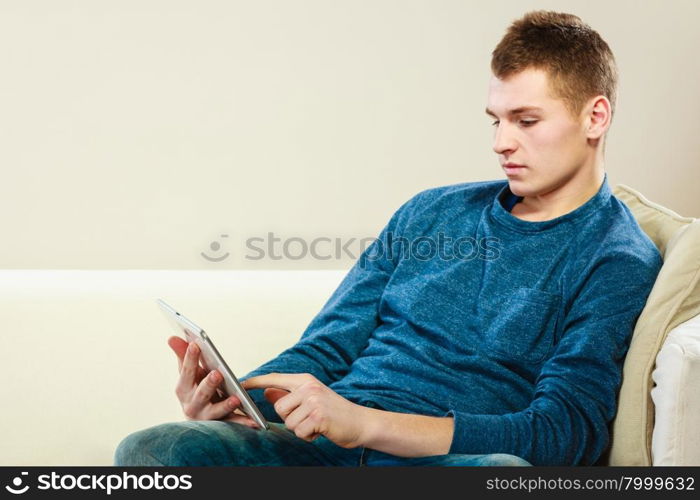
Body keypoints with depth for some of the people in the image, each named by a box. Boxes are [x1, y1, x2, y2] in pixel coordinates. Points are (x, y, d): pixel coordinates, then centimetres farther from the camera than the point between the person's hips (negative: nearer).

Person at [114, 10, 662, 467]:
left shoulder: (620, 262, 4)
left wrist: (364, 423, -19)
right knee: (150, 449, -25)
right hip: (324, 450, 4)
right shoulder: (431, 212, 21)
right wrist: (231, 399, -3)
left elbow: (564, 431, -9)